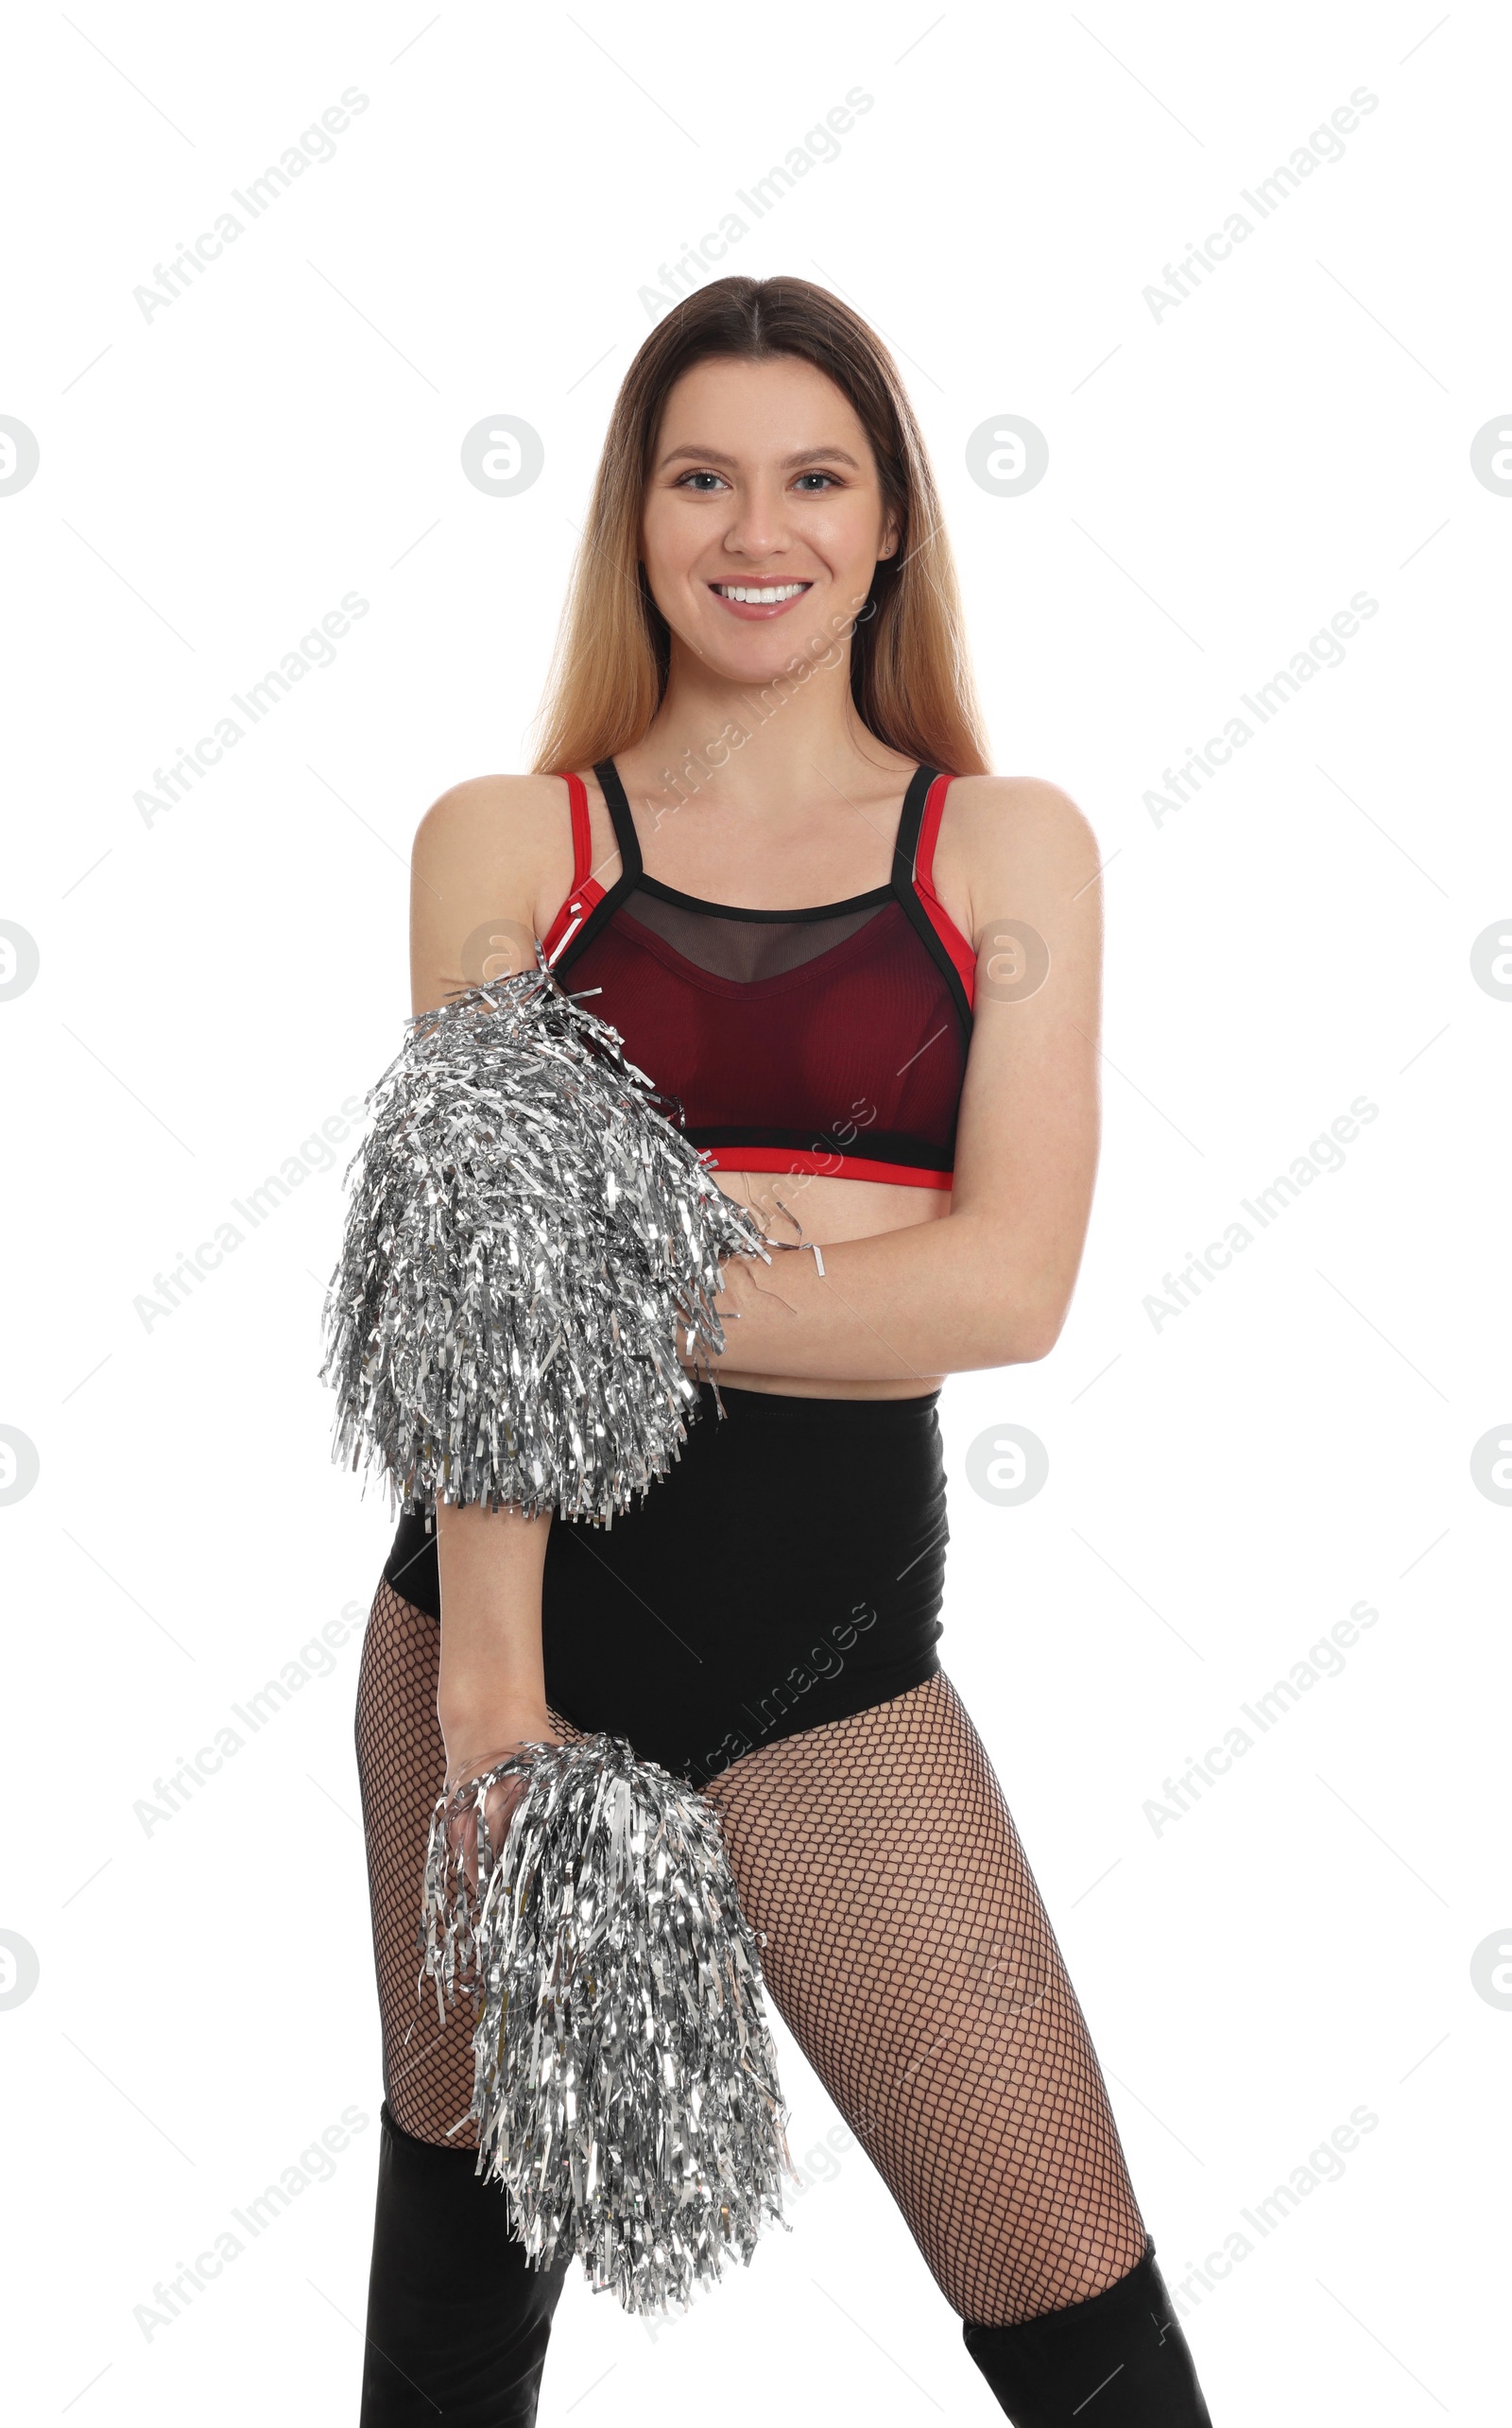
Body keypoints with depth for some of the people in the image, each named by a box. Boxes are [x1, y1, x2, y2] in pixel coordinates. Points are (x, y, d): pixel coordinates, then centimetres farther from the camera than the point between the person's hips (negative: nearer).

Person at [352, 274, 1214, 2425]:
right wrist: (492, 1689, -12)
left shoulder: (1011, 849, 5)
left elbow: (1011, 1283, -7)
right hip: (520, 1589, 1)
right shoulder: (506, 843, 5)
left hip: (835, 1644, 0)